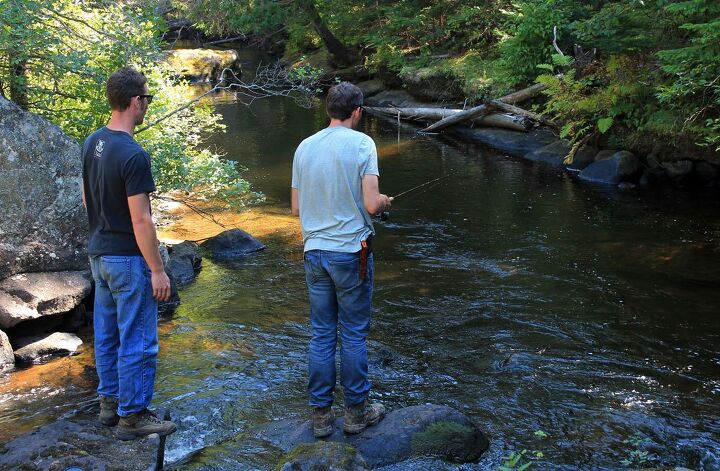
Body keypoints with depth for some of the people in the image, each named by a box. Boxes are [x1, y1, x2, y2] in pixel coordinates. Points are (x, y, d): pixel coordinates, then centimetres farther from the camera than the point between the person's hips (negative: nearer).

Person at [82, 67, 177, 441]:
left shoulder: (91, 144, 4)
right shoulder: (133, 155, -22)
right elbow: (140, 220, -22)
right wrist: (157, 270, -16)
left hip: (99, 253, 9)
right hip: (128, 259, -9)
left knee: (106, 334, 18)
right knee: (137, 341, 2)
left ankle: (110, 402, 30)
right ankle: (132, 416, 10)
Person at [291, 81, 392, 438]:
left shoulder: (305, 147, 5)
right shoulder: (361, 144, -10)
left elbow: (296, 208, 9)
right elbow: (371, 204, -17)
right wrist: (385, 202, 5)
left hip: (314, 252, 4)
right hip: (351, 251, -4)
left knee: (321, 335, 11)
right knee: (354, 335, 7)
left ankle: (320, 415, 18)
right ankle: (356, 411, 19)